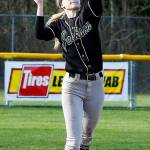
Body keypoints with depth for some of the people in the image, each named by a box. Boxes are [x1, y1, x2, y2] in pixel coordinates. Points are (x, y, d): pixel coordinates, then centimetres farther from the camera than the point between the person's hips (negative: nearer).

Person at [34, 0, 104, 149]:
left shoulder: (89, 14, 5)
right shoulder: (58, 24, 5)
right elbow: (40, 34, -15)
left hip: (96, 83, 2)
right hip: (72, 85, -2)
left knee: (87, 135, 15)